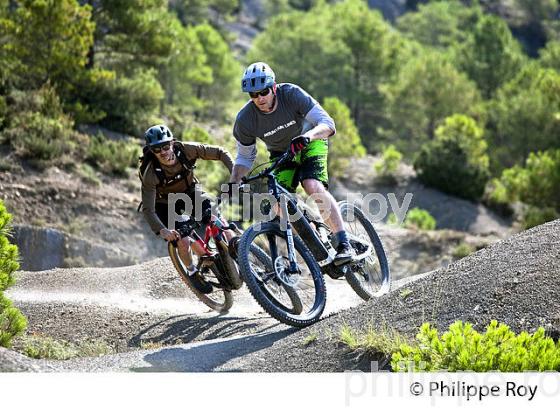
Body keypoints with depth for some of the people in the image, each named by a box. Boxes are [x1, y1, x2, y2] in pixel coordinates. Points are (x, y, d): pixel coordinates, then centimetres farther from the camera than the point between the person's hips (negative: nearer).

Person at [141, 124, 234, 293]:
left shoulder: (186, 149, -27)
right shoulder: (150, 174, -33)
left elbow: (220, 153, -18)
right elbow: (148, 209, -34)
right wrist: (162, 230, -50)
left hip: (190, 193, 3)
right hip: (167, 203, -3)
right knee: (183, 242, -18)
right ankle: (193, 273, 10)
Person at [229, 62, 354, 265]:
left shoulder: (291, 94, -30)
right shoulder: (245, 119, -23)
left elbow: (327, 123, -32)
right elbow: (245, 157, -5)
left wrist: (307, 136, -52)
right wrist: (232, 185, -19)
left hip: (310, 142, -3)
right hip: (281, 153, 3)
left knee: (314, 188, -29)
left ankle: (344, 245, -26)